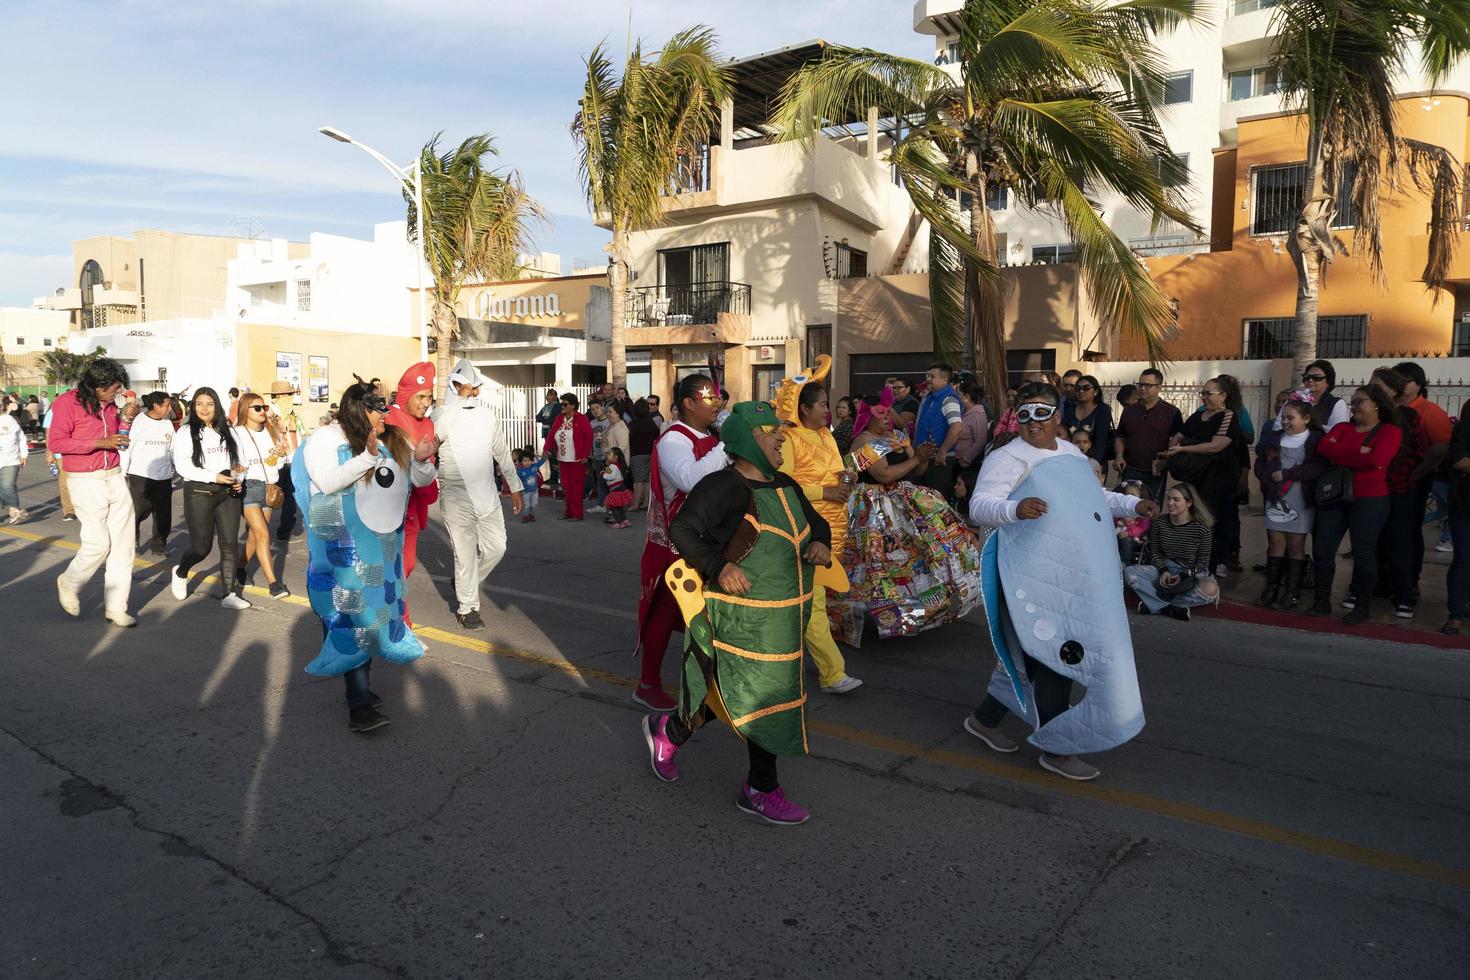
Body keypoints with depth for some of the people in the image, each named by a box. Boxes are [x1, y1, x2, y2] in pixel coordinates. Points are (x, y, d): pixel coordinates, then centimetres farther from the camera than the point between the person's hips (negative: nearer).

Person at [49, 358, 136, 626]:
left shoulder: (109, 405, 13)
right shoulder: (67, 402, -8)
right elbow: (55, 442, -15)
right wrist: (99, 443, -20)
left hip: (115, 478, 6)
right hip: (86, 482, -6)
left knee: (124, 544, 3)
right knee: (98, 544, -6)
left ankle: (116, 607, 12)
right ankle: (68, 584, 25)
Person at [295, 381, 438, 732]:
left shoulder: (394, 442, 10)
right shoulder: (327, 438, -5)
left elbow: (420, 480, 13)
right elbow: (327, 482, -19)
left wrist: (422, 460, -9)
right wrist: (367, 457, -26)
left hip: (382, 543, 6)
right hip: (344, 545, -6)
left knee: (372, 608, 12)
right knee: (352, 611, -9)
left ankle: (361, 686, 26)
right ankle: (360, 704, -9)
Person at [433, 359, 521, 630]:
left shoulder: (488, 415, 9)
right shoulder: (443, 416, -4)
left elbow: (502, 453, 16)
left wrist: (515, 487, 18)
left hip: (487, 494, 4)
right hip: (456, 496, -4)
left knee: (496, 547, 5)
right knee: (465, 553, 0)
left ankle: (463, 583, 29)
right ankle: (467, 608, 16)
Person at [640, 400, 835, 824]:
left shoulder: (785, 486, 11)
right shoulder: (722, 487, -15)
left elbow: (815, 520, 22)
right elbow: (682, 529, -17)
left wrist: (821, 543, 0)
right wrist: (718, 566, -27)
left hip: (784, 617, 9)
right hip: (743, 617, -9)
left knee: (730, 691, 17)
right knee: (763, 695, 1)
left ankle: (668, 730, 38)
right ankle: (762, 789, 20)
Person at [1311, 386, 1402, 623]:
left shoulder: (1390, 431, -2)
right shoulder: (1342, 428, 13)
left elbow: (1375, 460, -18)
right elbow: (1323, 447, -6)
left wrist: (1339, 458, -7)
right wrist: (1358, 451, -15)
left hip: (1369, 500, -5)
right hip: (1334, 497, 5)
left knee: (1363, 553, -1)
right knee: (1322, 549, 3)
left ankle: (1363, 606, 10)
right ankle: (1322, 601, 12)